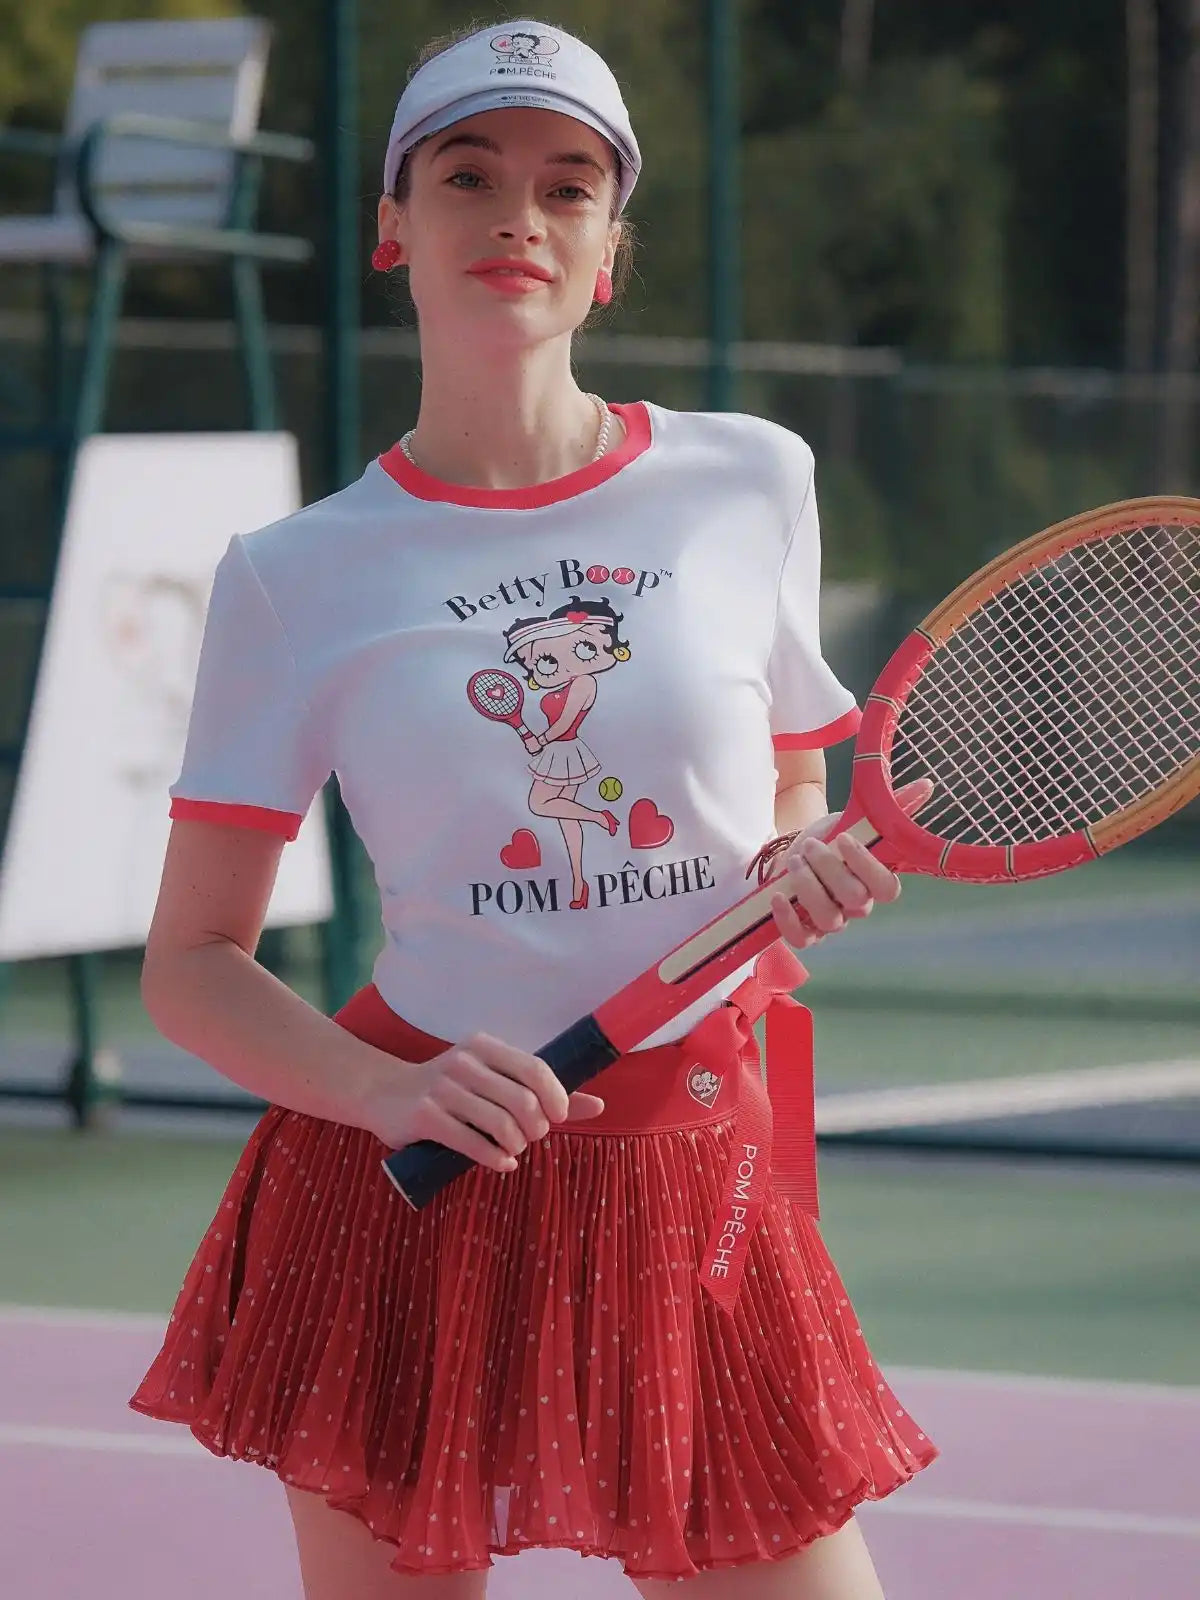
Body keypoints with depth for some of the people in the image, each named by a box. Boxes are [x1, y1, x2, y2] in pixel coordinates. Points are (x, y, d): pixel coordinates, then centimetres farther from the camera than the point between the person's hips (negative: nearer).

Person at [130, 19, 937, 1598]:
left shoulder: (750, 484, 4)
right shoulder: (295, 577, -1)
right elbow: (191, 964, 1)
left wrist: (805, 866, -5)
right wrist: (389, 1092, -17)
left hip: (703, 1200, 2)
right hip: (407, 1199, -1)